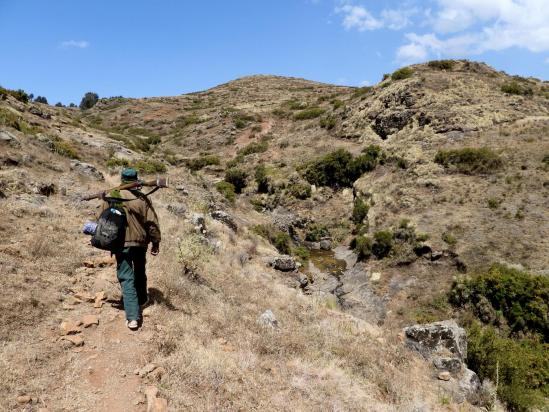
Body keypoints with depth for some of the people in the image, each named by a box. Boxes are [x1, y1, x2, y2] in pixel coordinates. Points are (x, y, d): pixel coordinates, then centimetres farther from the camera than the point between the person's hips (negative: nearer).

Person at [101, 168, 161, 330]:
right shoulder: (143, 199, -6)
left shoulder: (111, 197, -6)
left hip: (121, 243, -1)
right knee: (140, 272, 24)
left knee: (126, 278, -1)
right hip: (140, 242, 2)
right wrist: (156, 242, 4)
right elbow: (152, 223, -6)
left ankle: (132, 317, -8)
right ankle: (142, 300, 43)